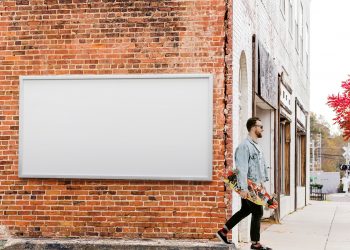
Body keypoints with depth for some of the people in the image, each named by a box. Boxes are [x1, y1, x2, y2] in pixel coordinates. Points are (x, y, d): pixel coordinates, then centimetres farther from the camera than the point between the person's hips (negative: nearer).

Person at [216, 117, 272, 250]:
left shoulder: (256, 146, 16)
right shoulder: (245, 146, -15)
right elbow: (242, 168, -21)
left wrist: (262, 181, 18)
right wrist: (243, 188, -25)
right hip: (249, 186, -10)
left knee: (245, 210, 16)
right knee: (258, 212, -3)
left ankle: (223, 232, 24)